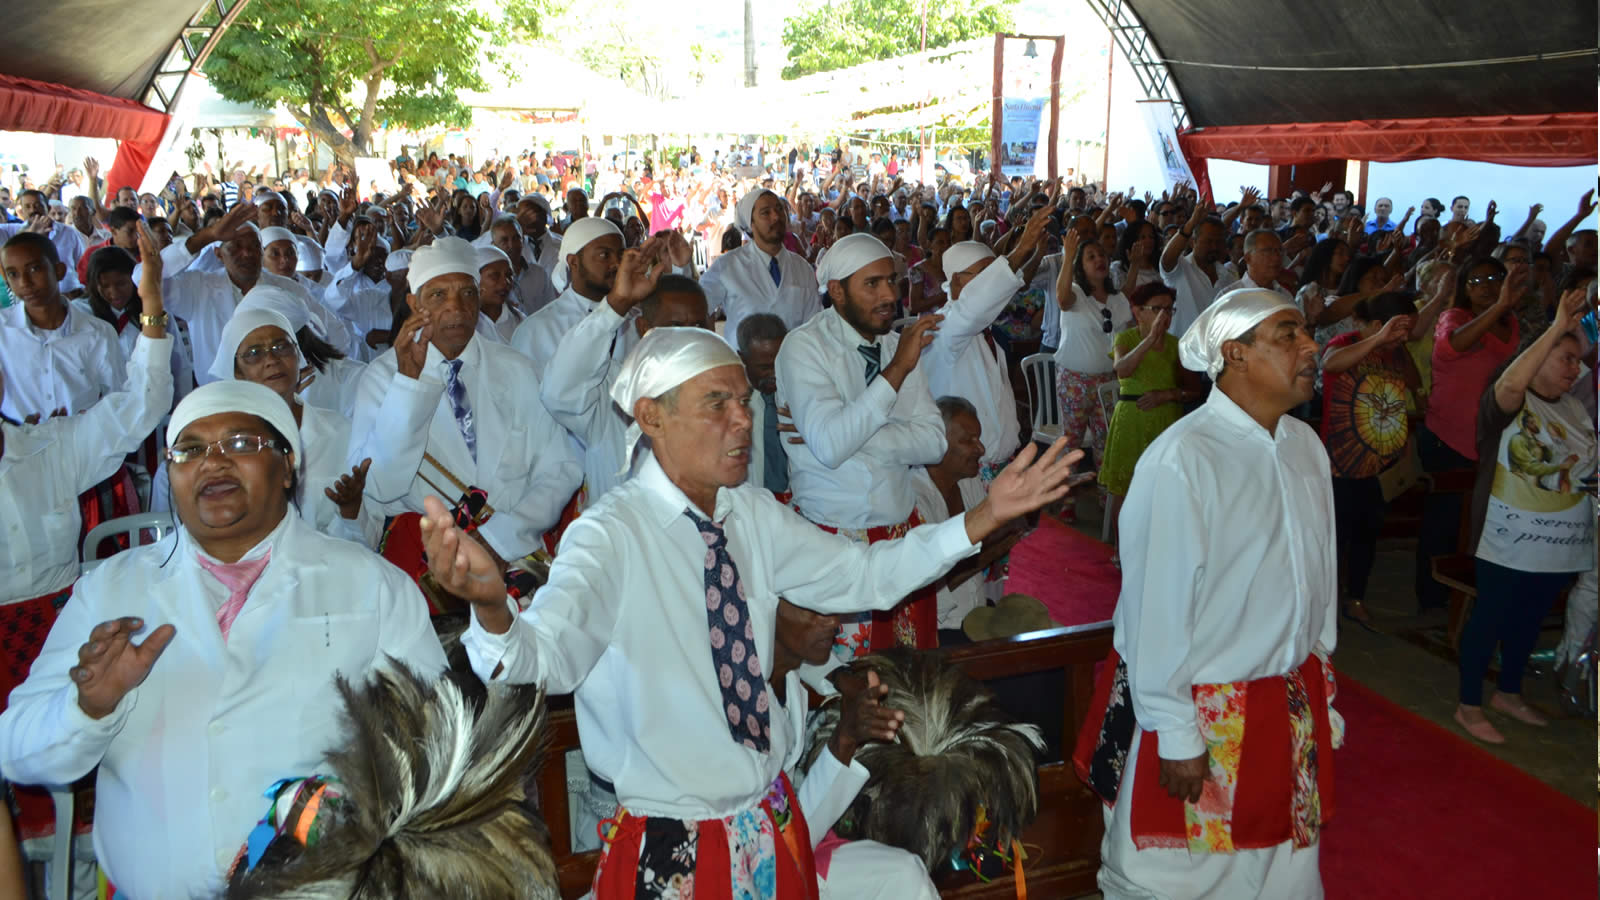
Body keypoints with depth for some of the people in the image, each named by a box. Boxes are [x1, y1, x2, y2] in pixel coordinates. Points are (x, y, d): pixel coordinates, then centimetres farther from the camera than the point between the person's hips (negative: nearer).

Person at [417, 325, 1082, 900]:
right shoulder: (610, 537, -20)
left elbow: (863, 577, 7)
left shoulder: (754, 515, 0)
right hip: (671, 846, -6)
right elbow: (543, 657, -35)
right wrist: (491, 607, -57)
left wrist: (983, 518, -2)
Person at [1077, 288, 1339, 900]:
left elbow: (1319, 574, 10)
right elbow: (1158, 609, -19)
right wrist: (1175, 736, -15)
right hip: (1199, 711, -6)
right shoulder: (1180, 462, -22)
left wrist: (1319, 682, 15)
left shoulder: (1306, 447, 1)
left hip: (1294, 706, 6)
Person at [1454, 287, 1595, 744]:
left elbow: (1587, 464, 19)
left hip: (1563, 544, 7)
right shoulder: (1506, 403, -11)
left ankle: (1509, 693, 36)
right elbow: (1511, 383, -35)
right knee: (1490, 618, 0)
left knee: (1530, 618, 18)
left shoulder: (1577, 408, 12)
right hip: (1510, 543, -7)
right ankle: (1469, 707, 12)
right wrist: (1558, 327, -35)